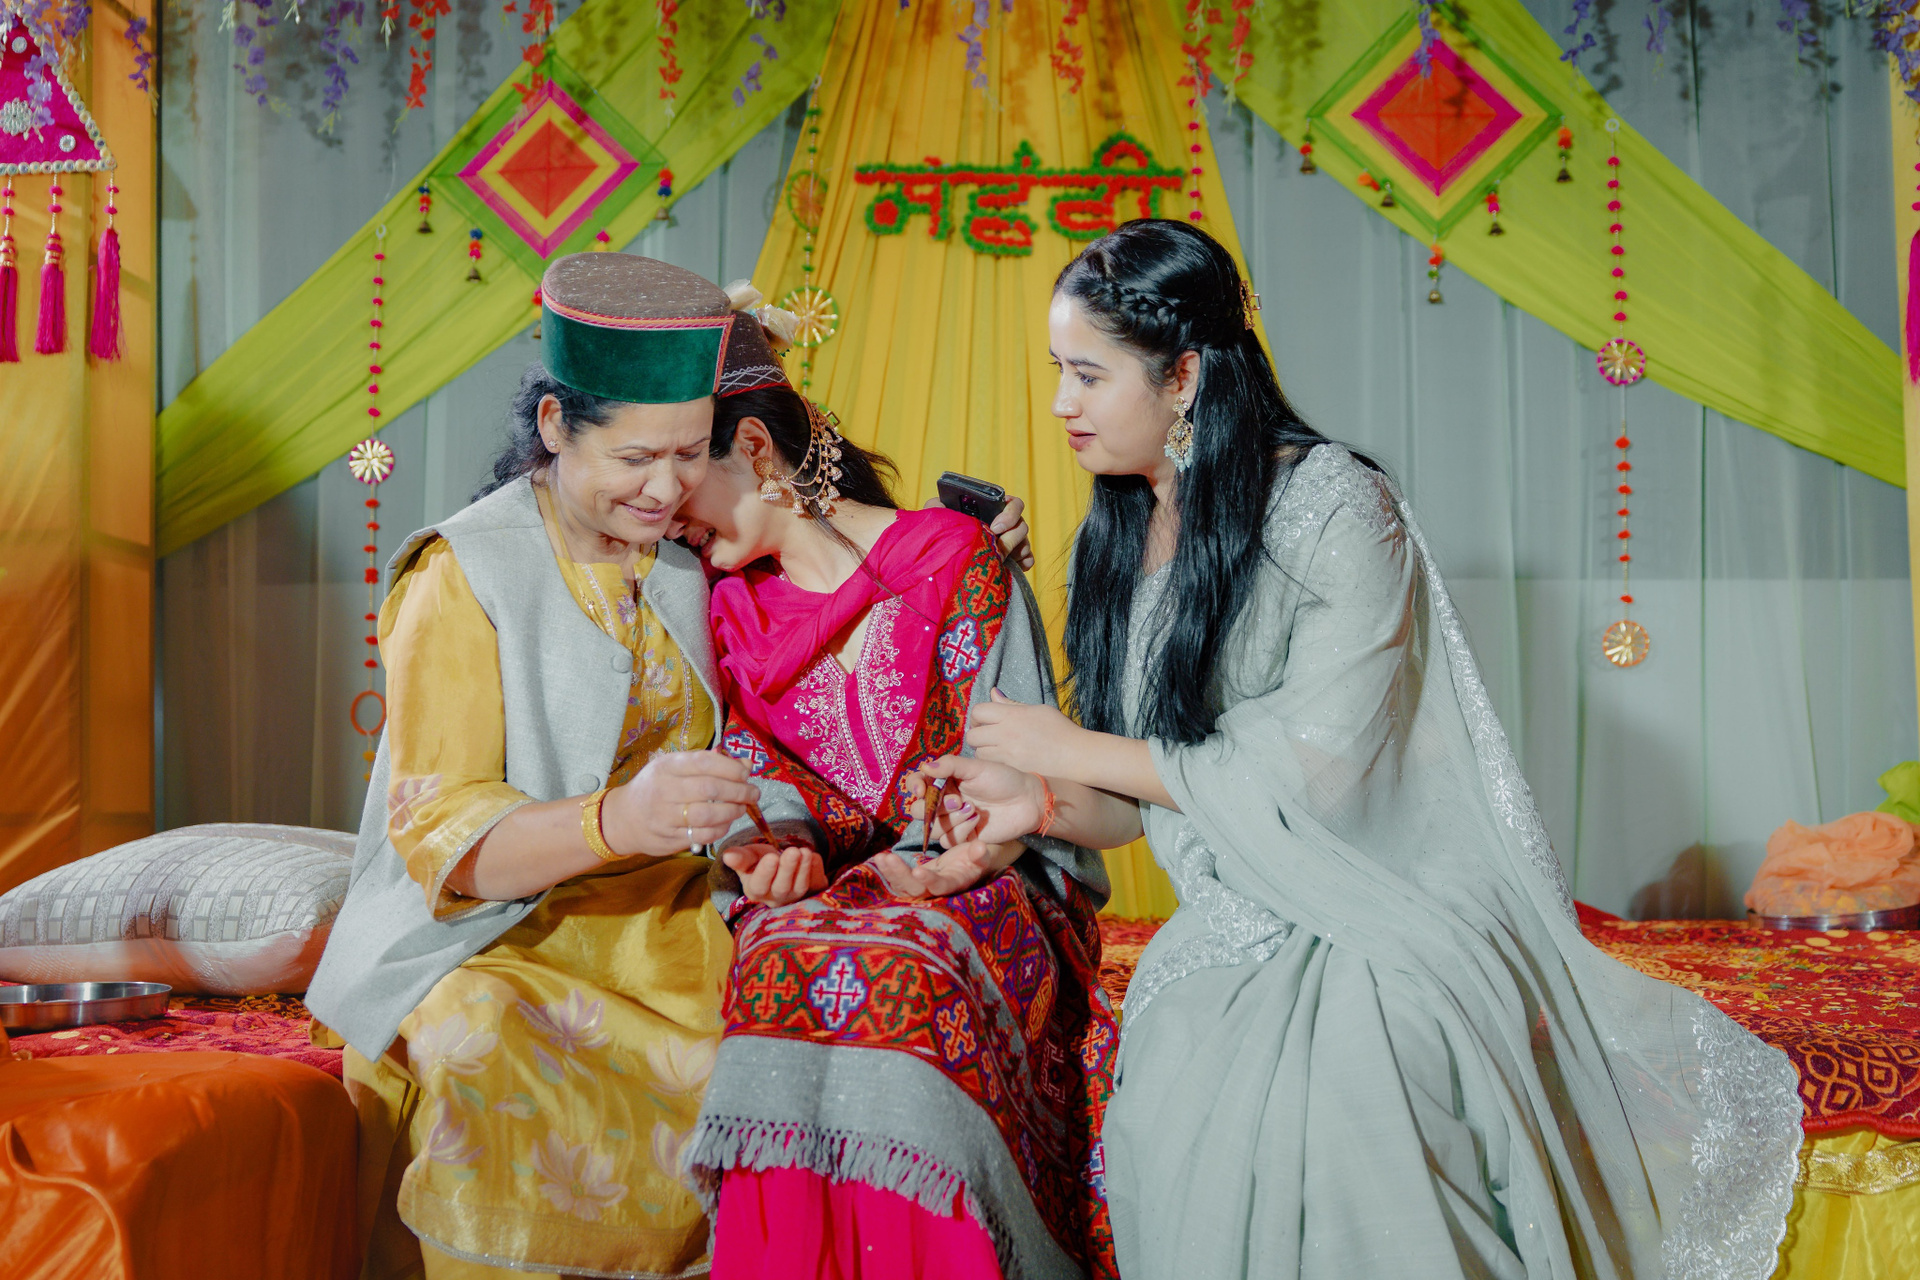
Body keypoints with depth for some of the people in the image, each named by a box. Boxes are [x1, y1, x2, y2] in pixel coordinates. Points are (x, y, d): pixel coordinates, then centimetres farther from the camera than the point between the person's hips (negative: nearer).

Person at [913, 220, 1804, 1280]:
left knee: (1316, 1118, -33)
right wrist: (1050, 803, -9)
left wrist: (1080, 751, -11)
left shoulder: (1331, 505, -12)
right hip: (1228, 941, 5)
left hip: (1384, 932, -5)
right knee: (1168, 1125, -26)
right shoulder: (1116, 541, 10)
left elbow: (1318, 773, -19)